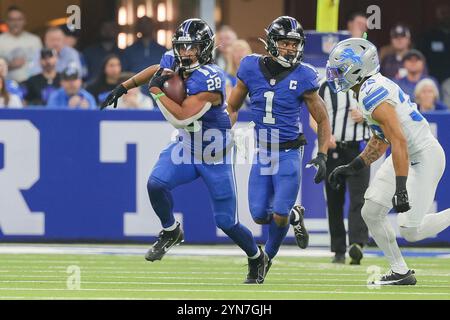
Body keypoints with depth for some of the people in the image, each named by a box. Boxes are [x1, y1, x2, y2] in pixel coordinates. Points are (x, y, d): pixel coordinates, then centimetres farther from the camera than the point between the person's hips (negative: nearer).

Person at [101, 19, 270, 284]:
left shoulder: (210, 79, -30)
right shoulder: (174, 63, -9)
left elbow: (182, 117, -34)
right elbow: (156, 71, 16)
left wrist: (157, 90, -27)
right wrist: (124, 87, 16)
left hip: (215, 158, -5)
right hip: (186, 146, 5)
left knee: (226, 222, 1)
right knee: (156, 184, -21)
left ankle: (257, 258, 30)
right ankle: (171, 232, 7)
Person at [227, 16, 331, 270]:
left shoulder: (302, 77, -9)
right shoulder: (251, 69, -3)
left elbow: (323, 120, 2)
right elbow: (232, 108, 11)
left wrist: (322, 156, -6)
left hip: (288, 154, -3)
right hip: (262, 153, 3)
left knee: (279, 216, -12)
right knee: (259, 216, 0)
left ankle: (268, 257, 16)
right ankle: (294, 216, 31)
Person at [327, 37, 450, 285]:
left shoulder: (373, 95, -23)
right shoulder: (371, 89, 9)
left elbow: (399, 141, -30)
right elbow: (380, 141, 21)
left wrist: (400, 189, -32)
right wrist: (351, 168, 20)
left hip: (423, 157, -10)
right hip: (406, 156, 10)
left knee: (411, 231, -11)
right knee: (371, 213, 7)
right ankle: (400, 272, 16)